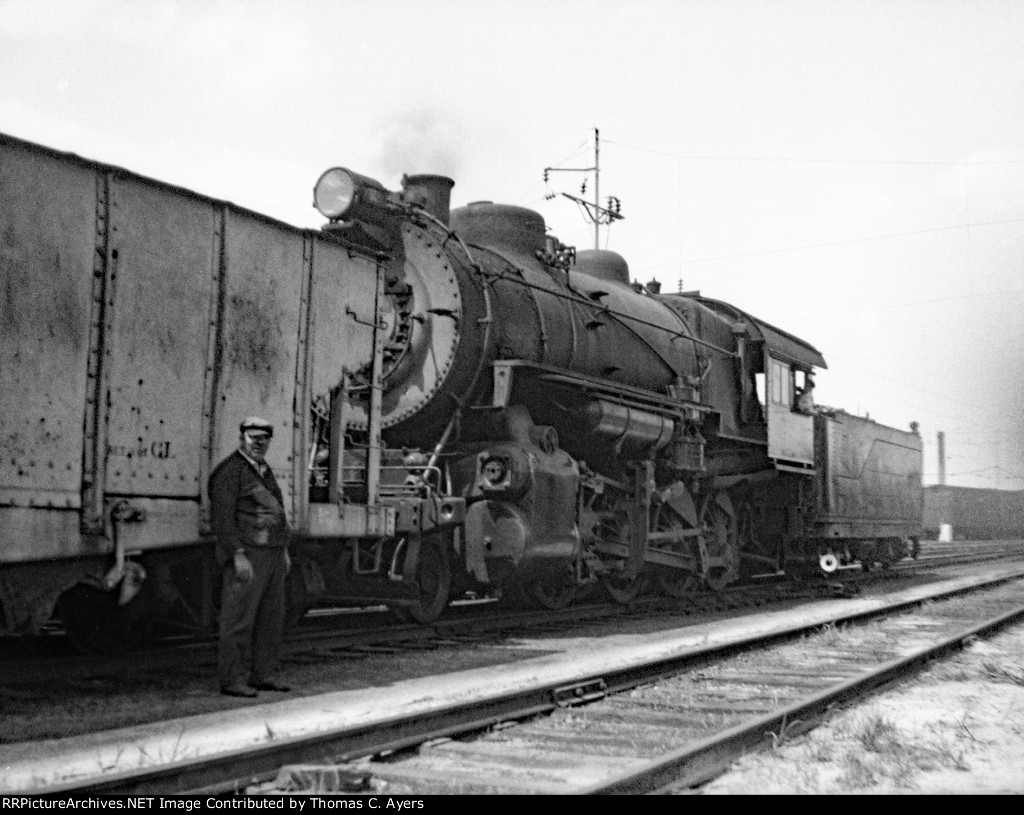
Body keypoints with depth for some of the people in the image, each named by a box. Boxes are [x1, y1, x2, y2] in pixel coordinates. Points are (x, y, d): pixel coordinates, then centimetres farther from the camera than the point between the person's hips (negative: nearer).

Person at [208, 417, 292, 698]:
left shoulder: (264, 471, 17)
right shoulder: (230, 471, -11)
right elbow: (221, 517, -17)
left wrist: (284, 551, 18)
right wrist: (238, 556, -23)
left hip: (270, 556, 9)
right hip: (245, 556, -9)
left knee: (271, 619, 10)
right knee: (239, 619, -5)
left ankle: (261, 675, 19)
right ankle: (232, 680, 2)